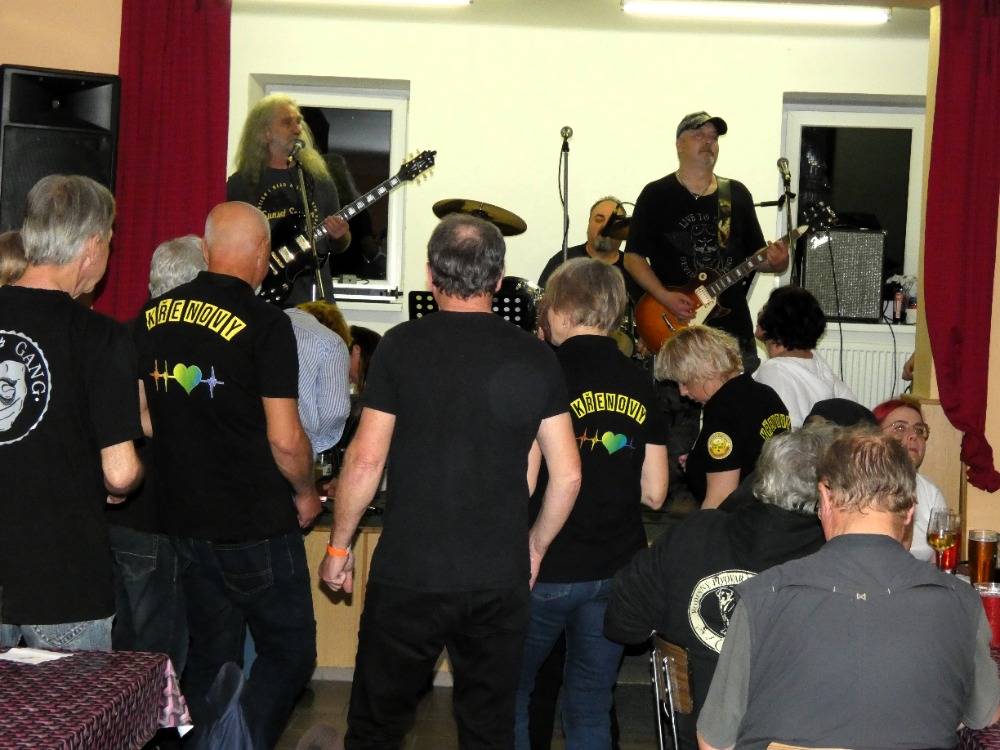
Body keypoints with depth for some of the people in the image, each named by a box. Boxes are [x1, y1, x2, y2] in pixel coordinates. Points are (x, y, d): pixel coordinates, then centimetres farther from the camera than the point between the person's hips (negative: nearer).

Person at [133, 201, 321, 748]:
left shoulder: (152, 316, 3)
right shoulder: (265, 324, -15)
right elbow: (285, 439, -17)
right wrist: (305, 494, 1)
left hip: (185, 518, 6)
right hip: (256, 525, -6)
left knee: (209, 656, 17)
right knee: (290, 652, 8)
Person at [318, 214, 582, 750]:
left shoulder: (402, 346, -7)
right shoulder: (535, 358, 1)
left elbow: (365, 460, -8)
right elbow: (567, 474, 1)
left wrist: (338, 546, 4)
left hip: (408, 574, -2)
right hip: (500, 579, 3)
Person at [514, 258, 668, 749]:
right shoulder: (640, 387, 4)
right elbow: (654, 493, 6)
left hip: (546, 571, -4)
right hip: (616, 574, 5)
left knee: (509, 696, 13)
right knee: (591, 709, 14)